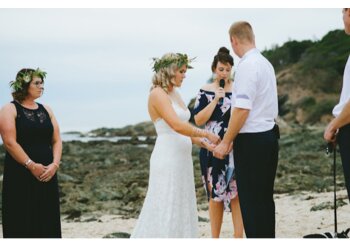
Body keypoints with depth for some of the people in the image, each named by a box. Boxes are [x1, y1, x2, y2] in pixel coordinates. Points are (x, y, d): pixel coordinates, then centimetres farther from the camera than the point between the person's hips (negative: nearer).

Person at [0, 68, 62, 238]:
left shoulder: (46, 110, 14)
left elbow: (56, 140, 10)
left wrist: (55, 164, -6)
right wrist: (31, 166, -17)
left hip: (47, 175, 5)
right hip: (20, 177, -5)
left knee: (48, 223, 5)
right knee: (21, 225, -4)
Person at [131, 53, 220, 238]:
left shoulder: (174, 94, 15)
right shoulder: (157, 94, -12)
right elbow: (177, 125, -24)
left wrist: (204, 143, 6)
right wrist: (206, 134, -16)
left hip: (181, 159, 9)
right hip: (167, 159, -9)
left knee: (181, 212, 10)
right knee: (164, 212, -7)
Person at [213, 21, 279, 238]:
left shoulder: (247, 66, -16)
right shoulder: (266, 63, 13)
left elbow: (242, 109, -22)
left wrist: (226, 142, -15)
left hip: (251, 140, -9)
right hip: (269, 135, 9)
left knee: (250, 201, -3)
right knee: (265, 197, 14)